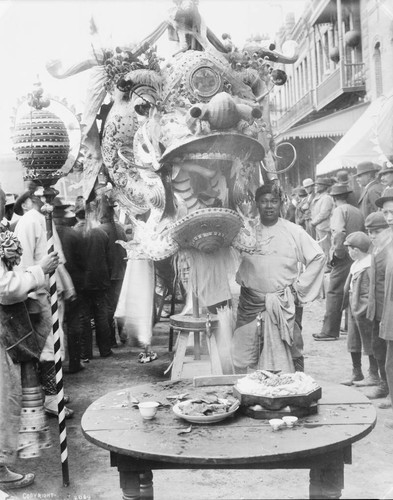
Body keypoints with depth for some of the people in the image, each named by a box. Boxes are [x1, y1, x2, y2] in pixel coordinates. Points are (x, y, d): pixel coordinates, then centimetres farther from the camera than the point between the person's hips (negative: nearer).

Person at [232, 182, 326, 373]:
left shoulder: (294, 232, 0)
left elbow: (318, 257, 3)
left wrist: (300, 287, -1)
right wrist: (241, 279, 4)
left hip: (285, 307, -2)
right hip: (251, 305, 2)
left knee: (285, 359, 1)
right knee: (244, 361, 2)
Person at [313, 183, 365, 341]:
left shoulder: (339, 210, -9)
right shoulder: (357, 211, 13)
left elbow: (339, 233, -24)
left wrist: (337, 252, -15)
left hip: (343, 258, -7)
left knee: (334, 293, -3)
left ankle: (329, 331, -1)